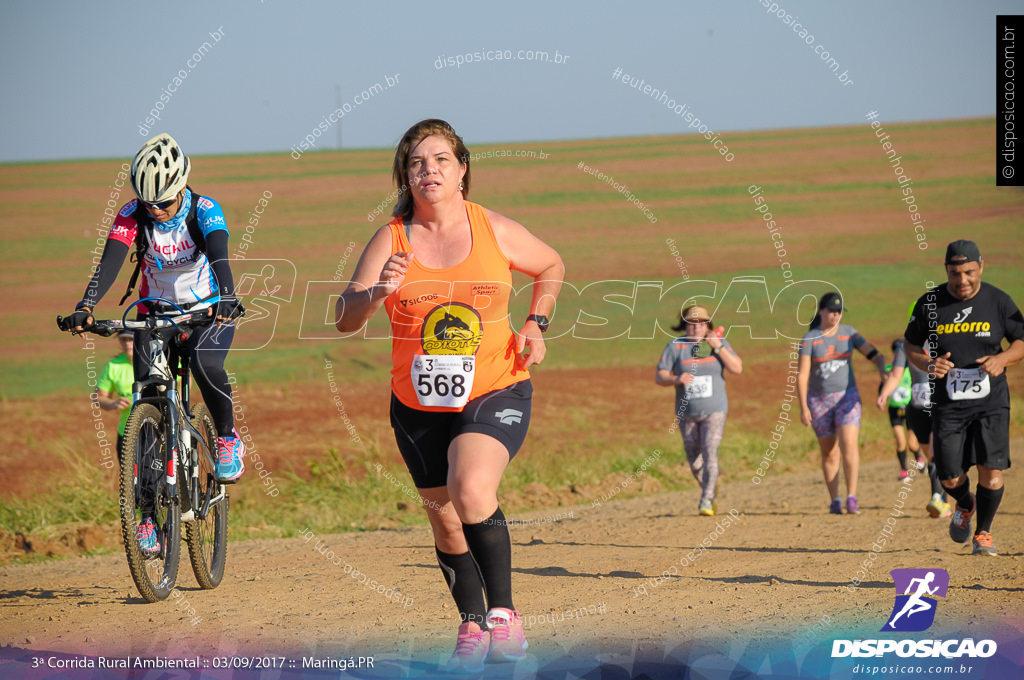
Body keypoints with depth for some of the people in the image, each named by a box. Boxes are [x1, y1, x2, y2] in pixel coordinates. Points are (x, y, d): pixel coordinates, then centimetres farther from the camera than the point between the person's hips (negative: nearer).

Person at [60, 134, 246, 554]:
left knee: (205, 363, -35)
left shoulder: (204, 211, -20)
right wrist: (86, 307, -46)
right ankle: (149, 513, -2)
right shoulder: (133, 215, -16)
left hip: (208, 311, -2)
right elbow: (110, 261, -29)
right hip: (155, 314, 2)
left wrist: (226, 299, -57)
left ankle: (228, 438, -6)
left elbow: (219, 255, -37)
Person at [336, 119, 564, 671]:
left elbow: (551, 266, 16)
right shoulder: (391, 240, -7)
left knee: (471, 490, -28)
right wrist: (378, 293, -34)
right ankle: (472, 626, 35)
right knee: (445, 521, 13)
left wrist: (535, 324, 1)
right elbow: (345, 319, -14)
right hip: (419, 404, 2)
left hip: (495, 393, -2)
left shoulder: (497, 232, -5)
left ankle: (504, 614, -15)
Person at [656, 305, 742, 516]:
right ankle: (708, 489, 38)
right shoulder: (675, 346, -3)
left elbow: (737, 368, -9)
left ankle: (706, 502, -13)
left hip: (714, 411, -2)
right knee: (694, 459, 11)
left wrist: (718, 348, -18)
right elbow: (659, 377, -6)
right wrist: (677, 380, -27)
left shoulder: (719, 343, -1)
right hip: (686, 412, 2)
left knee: (710, 453, -16)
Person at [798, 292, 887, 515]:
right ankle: (835, 500, 15)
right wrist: (803, 407, -15)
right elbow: (802, 374, -8)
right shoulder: (810, 339, -4)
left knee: (849, 444, -17)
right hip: (819, 401, 0)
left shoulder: (848, 333, 2)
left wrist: (882, 368, -21)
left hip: (847, 397, 0)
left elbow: (874, 354, 1)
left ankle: (852, 498, -18)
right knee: (829, 453, 5)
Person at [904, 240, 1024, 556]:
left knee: (991, 471, -12)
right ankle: (965, 505, 37)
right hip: (948, 404, 1)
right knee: (951, 479, 0)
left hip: (991, 402, -1)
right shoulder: (929, 303, -2)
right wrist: (928, 364, -12)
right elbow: (911, 345, 9)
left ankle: (983, 531, 12)